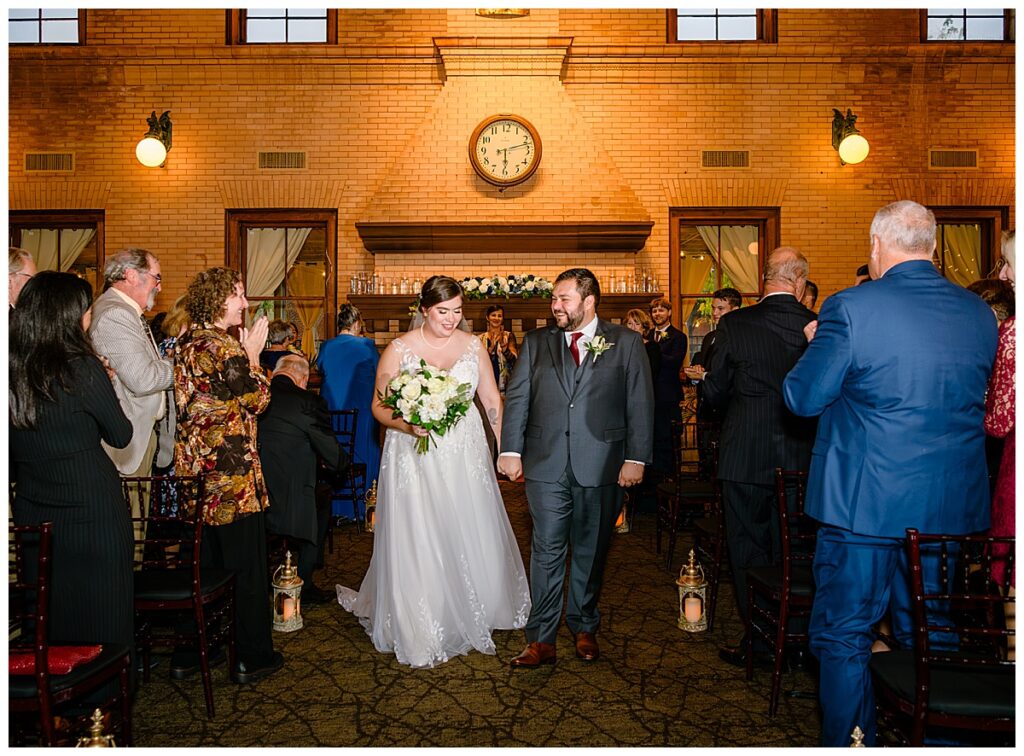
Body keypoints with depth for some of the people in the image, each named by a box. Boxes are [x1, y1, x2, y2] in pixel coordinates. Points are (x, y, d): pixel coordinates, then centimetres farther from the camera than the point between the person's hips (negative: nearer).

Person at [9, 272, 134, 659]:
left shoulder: (11, 370, -3)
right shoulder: (83, 370, -19)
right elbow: (121, 436, -7)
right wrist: (105, 389, 5)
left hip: (33, 513, 5)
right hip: (92, 512, -5)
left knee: (45, 616, 20)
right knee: (99, 615, 10)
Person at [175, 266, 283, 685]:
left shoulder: (187, 341, 11)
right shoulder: (224, 345, -16)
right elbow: (257, 399, -9)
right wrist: (253, 354, 0)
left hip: (195, 468, 9)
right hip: (231, 471, -9)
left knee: (203, 563, 18)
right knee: (247, 565, 4)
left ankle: (189, 652, 28)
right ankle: (252, 658, 15)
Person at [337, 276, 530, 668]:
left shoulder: (473, 345, 3)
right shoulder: (399, 349, -6)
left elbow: (492, 399, 7)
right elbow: (379, 406, -5)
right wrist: (408, 425, -25)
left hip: (465, 456, 3)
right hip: (415, 458, -3)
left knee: (472, 536, 11)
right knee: (418, 542, 2)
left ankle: (472, 614, 36)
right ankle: (418, 630, 21)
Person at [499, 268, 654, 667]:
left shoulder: (625, 342, 3)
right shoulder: (536, 342, 9)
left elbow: (640, 403, 0)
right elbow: (516, 398, 6)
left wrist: (636, 457, -6)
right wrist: (510, 451, -2)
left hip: (601, 465, -1)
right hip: (546, 465, 1)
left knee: (591, 551, 12)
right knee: (547, 551, 2)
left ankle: (584, 629, 30)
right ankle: (541, 639, 12)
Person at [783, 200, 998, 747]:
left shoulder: (851, 308, -15)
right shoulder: (980, 313, 3)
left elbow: (802, 398, -11)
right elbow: (972, 400, 16)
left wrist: (816, 343, 7)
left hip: (864, 502, -5)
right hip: (951, 506, 6)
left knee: (843, 638, 9)